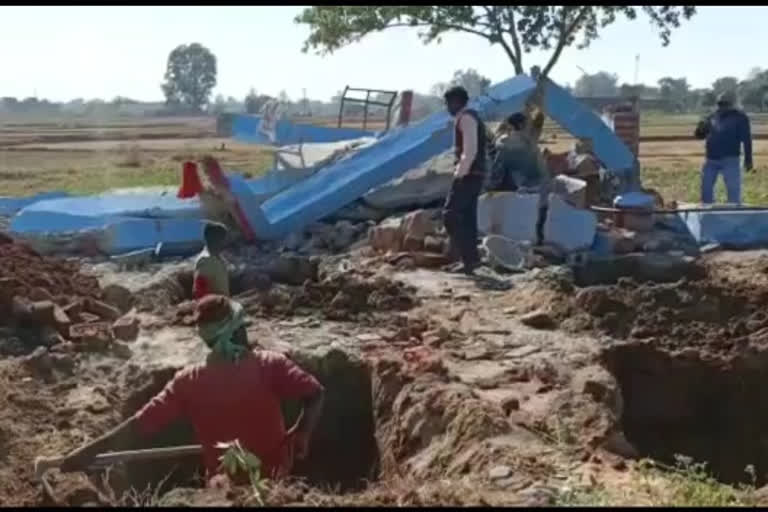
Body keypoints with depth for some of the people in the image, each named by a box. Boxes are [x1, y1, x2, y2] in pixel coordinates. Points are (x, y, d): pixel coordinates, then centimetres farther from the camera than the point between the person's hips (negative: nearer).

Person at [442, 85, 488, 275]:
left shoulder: (466, 118, -12)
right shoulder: (470, 117, 19)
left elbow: (470, 150, -22)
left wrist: (459, 173, -20)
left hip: (468, 175, -10)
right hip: (473, 174, 10)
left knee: (450, 214, -10)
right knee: (467, 217, 11)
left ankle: (469, 257, -11)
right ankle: (470, 259, 15)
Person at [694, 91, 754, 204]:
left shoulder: (740, 117, -2)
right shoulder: (712, 118, 10)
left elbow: (746, 139, -4)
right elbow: (699, 135, 12)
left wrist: (748, 159, -9)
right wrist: (700, 128, -12)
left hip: (730, 160, -5)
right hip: (711, 160, 5)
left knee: (733, 191, -7)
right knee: (706, 188, 10)